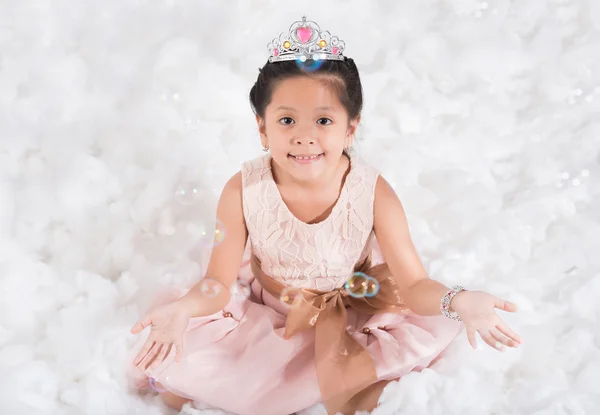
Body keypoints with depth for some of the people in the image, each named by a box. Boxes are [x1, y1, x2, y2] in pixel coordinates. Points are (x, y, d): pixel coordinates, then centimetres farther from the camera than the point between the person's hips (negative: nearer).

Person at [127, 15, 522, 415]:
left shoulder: (373, 193, -26)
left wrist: (457, 301, -45)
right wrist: (184, 308, -41)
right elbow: (220, 284, -18)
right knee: (162, 358, -11)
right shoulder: (242, 192, -25)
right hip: (263, 313, 0)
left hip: (354, 309, 1)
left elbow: (413, 285, -22)